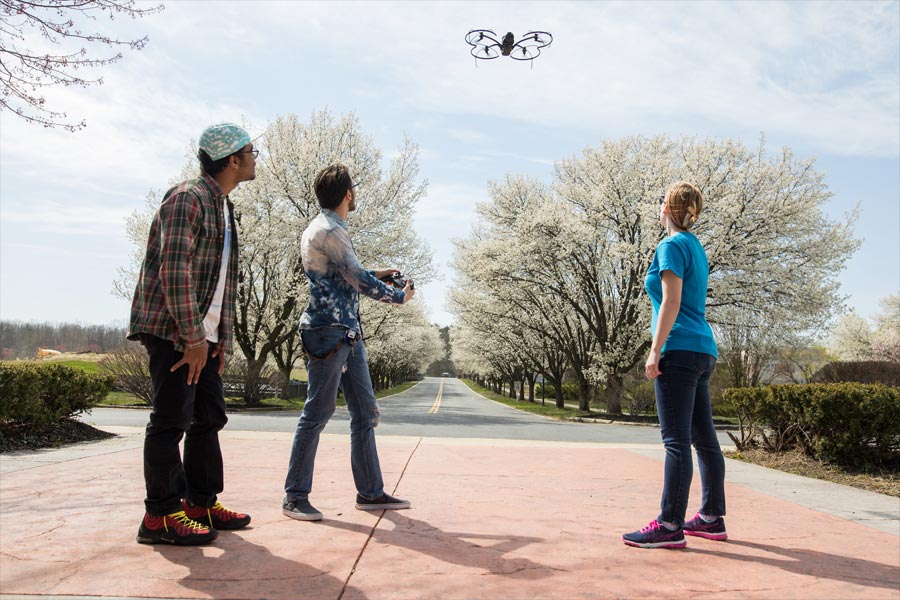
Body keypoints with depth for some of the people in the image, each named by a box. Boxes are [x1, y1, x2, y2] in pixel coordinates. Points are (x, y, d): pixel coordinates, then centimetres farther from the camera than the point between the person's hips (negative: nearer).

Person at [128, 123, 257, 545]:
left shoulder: (223, 208, 18)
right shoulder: (188, 198, -11)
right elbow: (174, 272, -20)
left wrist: (221, 337, 14)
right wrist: (193, 337, -21)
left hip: (202, 333, 10)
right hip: (172, 330, -9)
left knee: (209, 417, 11)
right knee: (172, 419, -6)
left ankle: (202, 503, 20)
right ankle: (161, 515, 3)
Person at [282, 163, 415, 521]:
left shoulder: (330, 229, 19)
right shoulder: (327, 231, -13)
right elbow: (359, 280, -14)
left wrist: (377, 275, 22)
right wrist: (400, 296, -1)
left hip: (348, 334, 10)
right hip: (328, 333, -10)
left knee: (365, 412, 9)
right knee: (317, 414, -4)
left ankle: (370, 492, 16)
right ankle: (295, 496, 6)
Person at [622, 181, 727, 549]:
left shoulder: (672, 245, -7)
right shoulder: (695, 245, 20)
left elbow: (671, 302, -15)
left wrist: (655, 351, -16)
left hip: (680, 350, -10)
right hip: (703, 350, 10)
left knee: (676, 439, -10)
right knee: (704, 438, 11)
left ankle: (670, 526, -8)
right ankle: (712, 518, 18)